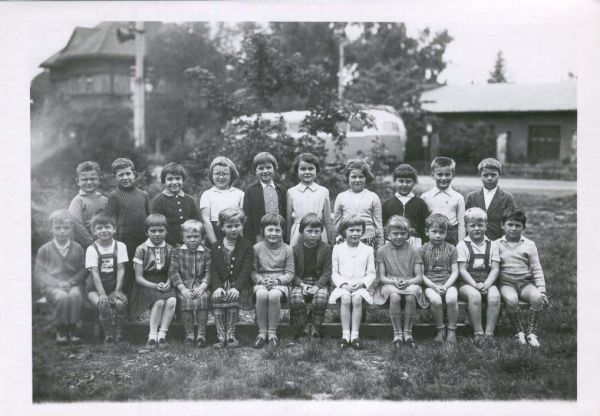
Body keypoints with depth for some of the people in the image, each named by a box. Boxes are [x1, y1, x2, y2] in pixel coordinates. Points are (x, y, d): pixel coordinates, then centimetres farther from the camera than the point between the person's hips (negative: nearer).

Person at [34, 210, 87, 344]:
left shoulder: (77, 248, 9)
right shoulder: (45, 249, 4)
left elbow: (83, 270, 5)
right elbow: (39, 273, 0)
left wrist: (70, 282, -13)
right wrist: (57, 283, -14)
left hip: (72, 284, 1)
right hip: (52, 286, -1)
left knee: (75, 295, -34)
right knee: (62, 297, -35)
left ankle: (72, 327, -16)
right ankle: (61, 329, -12)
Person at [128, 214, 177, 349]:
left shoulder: (169, 249, 8)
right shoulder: (141, 249, 0)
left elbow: (171, 273, 7)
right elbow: (139, 277, -4)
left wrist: (167, 283, -17)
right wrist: (155, 286, -18)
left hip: (164, 285, 3)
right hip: (146, 286, -3)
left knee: (172, 301, -29)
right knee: (159, 301, -33)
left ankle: (162, 334, -20)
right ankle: (152, 336, -22)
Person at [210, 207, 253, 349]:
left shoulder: (246, 246, 2)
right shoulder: (216, 247, 10)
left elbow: (246, 270, -7)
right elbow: (214, 270, 3)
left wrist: (237, 287, -21)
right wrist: (217, 287, -15)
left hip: (239, 284, -2)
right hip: (221, 284, 2)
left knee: (233, 300, -30)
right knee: (217, 300, -26)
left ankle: (230, 335, -18)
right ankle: (221, 337, -20)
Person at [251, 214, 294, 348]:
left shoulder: (287, 249, 6)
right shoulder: (257, 248, 6)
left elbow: (290, 274, 3)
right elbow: (253, 270, 3)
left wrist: (277, 281, -14)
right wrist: (261, 280, -16)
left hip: (280, 283, 0)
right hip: (261, 283, 1)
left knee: (274, 295, -36)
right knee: (261, 294, -36)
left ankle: (272, 332, -21)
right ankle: (262, 332, -23)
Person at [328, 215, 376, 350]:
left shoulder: (368, 250, 11)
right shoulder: (337, 249, 11)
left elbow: (371, 273, 8)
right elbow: (334, 272, 8)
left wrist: (361, 283, -12)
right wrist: (343, 284, -10)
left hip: (361, 287, 0)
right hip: (343, 286, 0)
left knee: (357, 298, -33)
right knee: (345, 298, -33)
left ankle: (355, 334, -29)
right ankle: (345, 334, -29)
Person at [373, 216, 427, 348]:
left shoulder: (413, 251, 7)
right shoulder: (382, 251, 6)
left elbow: (419, 277, 3)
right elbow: (381, 277, 3)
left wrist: (408, 282, -18)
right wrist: (394, 282, -16)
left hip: (410, 284, 1)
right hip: (390, 284, 0)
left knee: (410, 296, -35)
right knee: (395, 296, -35)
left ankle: (408, 332, -18)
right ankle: (397, 332, -21)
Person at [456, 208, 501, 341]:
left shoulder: (492, 245, 13)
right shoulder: (462, 245, 5)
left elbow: (495, 269, 5)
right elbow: (462, 270, -3)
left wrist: (486, 284, -13)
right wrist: (475, 285, -16)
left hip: (487, 281, 2)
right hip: (467, 283, -2)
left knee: (495, 296, -29)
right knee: (474, 295, -34)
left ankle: (489, 333, -22)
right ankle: (478, 333, -25)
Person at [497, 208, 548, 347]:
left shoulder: (529, 245, 11)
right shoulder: (496, 245, 8)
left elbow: (536, 269, 9)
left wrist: (542, 290, 1)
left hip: (525, 282, 2)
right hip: (506, 282, -2)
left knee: (537, 297, -30)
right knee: (511, 299, -35)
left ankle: (532, 332, -14)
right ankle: (519, 332, -13)